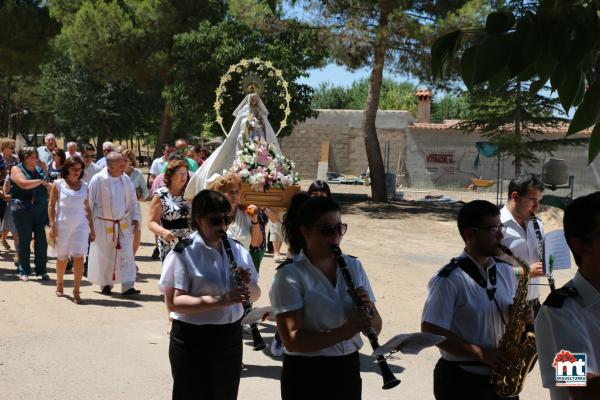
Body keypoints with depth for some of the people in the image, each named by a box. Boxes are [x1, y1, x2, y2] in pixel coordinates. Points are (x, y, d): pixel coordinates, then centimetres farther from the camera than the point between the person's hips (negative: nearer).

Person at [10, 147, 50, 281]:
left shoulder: (39, 169, 14)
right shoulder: (16, 169, -1)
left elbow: (47, 187, 22)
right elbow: (24, 184, -18)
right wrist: (41, 181, -9)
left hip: (40, 209, 4)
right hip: (23, 210, -4)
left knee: (41, 241, 2)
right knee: (24, 241, 2)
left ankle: (41, 270, 11)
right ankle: (24, 271, 11)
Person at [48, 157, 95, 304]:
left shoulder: (84, 186, 7)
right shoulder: (58, 184, 1)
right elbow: (51, 205, 1)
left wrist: (92, 229, 9)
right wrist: (52, 225, -7)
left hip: (80, 226, 1)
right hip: (62, 225, -1)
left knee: (79, 257, -8)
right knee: (62, 257, 11)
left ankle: (76, 291, -4)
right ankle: (59, 285, 32)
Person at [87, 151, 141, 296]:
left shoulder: (125, 179, -2)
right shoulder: (98, 180, -14)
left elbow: (132, 200, 8)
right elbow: (90, 202, -6)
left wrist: (135, 218, 4)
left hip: (123, 224, 3)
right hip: (103, 224, -3)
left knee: (126, 254, -3)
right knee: (105, 256, 8)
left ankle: (128, 286, -2)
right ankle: (106, 284, 24)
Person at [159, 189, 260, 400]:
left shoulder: (237, 250, 6)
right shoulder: (183, 253, -12)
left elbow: (255, 295, 12)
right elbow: (173, 302, -20)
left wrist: (248, 285, -11)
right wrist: (221, 300, -28)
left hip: (231, 338, 6)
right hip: (193, 342, -5)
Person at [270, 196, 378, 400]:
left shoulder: (354, 266, 3)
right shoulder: (290, 275, -13)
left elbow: (376, 328, 5)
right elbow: (292, 340, -21)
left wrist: (368, 311, -16)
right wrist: (341, 333, -32)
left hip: (348, 371, 5)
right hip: (306, 377, -5)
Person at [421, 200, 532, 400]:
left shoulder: (505, 270, 4)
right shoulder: (449, 279, -18)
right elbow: (430, 331, -20)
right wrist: (480, 353, -21)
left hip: (501, 375, 6)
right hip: (461, 381, -6)